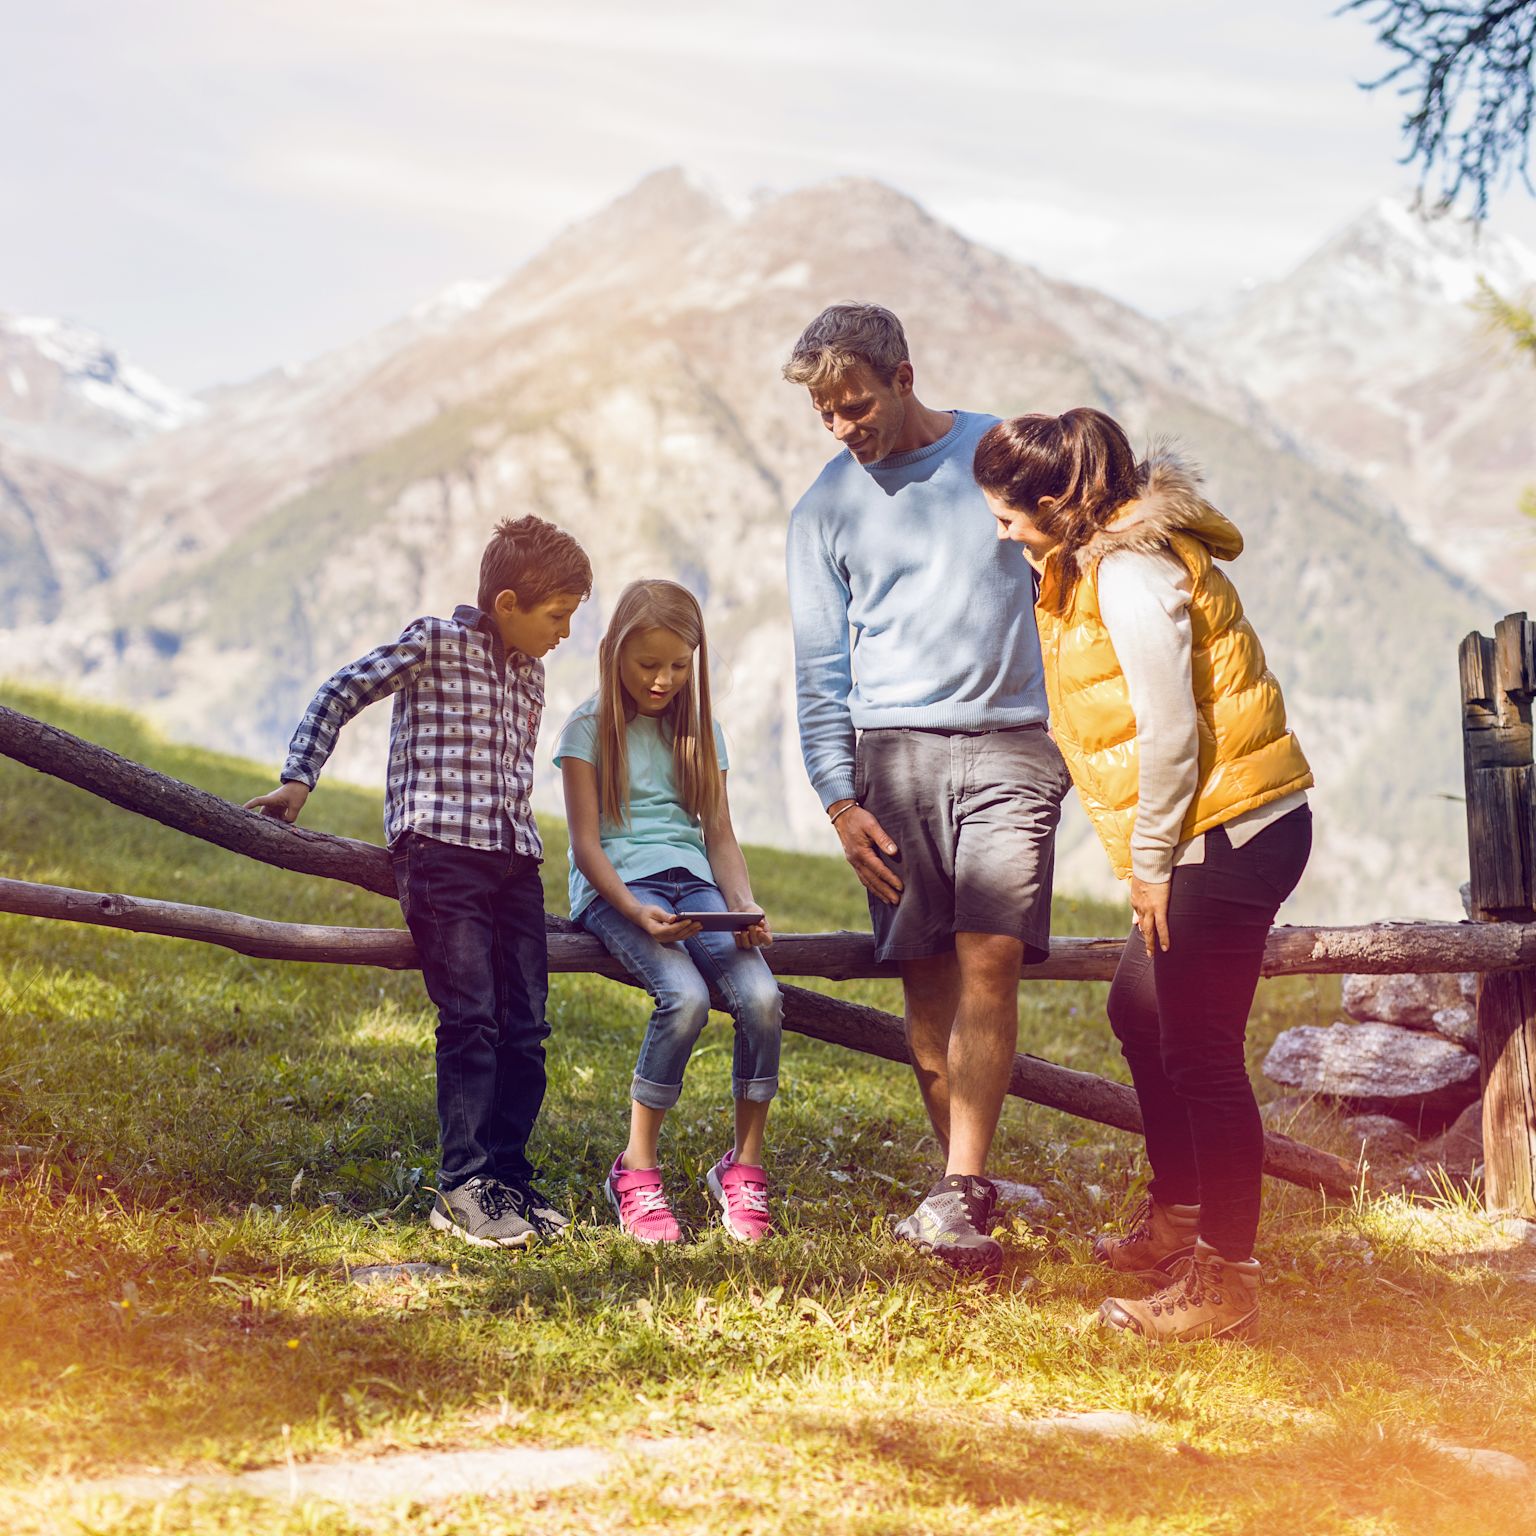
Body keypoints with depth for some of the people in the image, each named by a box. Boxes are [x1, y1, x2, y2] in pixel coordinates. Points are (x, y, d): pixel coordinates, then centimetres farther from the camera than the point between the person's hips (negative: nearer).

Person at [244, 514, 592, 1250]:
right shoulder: (434, 642, 0)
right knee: (471, 1016, -15)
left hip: (514, 857, 7)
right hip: (441, 850, -7)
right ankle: (463, 1188, -11)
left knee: (525, 1027, 2)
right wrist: (298, 779, -1)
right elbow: (341, 694, 3)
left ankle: (507, 1179, 10)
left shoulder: (531, 673, 19)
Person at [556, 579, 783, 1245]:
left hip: (692, 880, 4)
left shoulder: (700, 731, 18)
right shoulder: (590, 728, 3)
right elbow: (585, 844, -3)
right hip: (617, 887, -4)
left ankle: (744, 1165, -8)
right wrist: (636, 911, -20)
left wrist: (743, 904, -7)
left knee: (762, 997, -25)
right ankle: (637, 1167, -17)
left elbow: (720, 835, 14)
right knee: (685, 997, -33)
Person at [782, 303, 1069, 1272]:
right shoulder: (825, 509, 8)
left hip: (1010, 742, -2)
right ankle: (970, 1184, 9)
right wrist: (840, 801, -1)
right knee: (926, 974, 0)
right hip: (893, 753, 2)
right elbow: (820, 673, 9)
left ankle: (958, 1193, -16)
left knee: (990, 957, -14)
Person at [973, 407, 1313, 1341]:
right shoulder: (1097, 558, 14)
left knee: (1199, 1053, -6)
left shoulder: (1130, 571, -18)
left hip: (1226, 833, -11)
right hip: (1207, 835, 11)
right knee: (1140, 1012, 23)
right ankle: (1176, 1218, 38)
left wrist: (1150, 861, -13)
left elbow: (1170, 730, -21)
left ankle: (1225, 1280, 2)